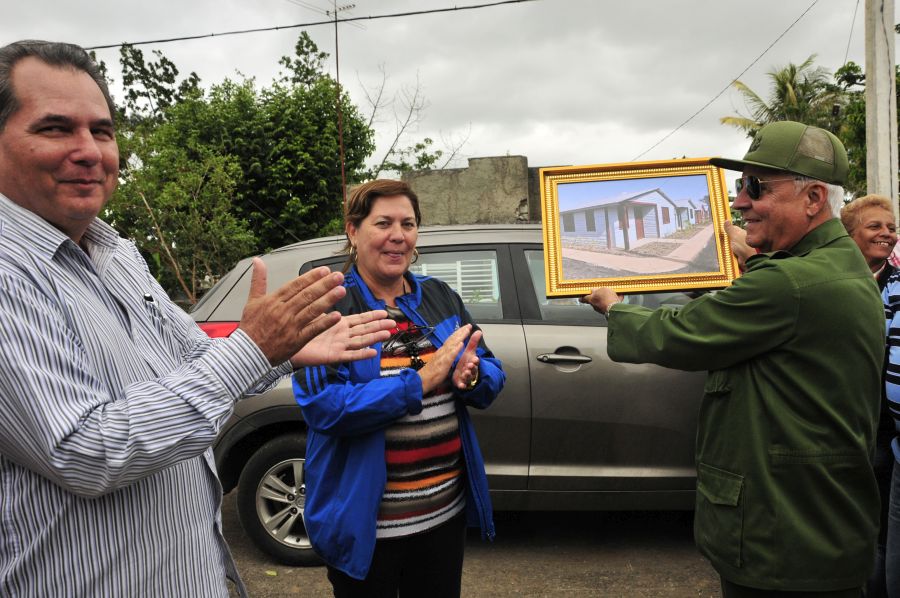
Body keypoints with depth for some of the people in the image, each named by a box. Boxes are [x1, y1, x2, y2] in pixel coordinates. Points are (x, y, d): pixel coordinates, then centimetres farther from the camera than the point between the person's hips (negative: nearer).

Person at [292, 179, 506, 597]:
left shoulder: (441, 297, 4)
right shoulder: (327, 307, -11)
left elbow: (493, 377, 4)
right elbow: (322, 407, -23)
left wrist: (471, 378, -19)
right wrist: (421, 381, -26)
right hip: (364, 521, -4)